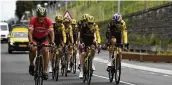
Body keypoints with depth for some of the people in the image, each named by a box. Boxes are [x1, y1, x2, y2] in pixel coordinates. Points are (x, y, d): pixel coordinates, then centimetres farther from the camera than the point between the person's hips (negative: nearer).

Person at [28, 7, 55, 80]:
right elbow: (30, 31, -36)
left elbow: (51, 31, -31)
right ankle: (31, 65, -4)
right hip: (35, 38, -1)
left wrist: (52, 41, -47)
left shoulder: (48, 21, -25)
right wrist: (31, 41, -51)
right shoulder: (33, 20, -28)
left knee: (45, 51, -19)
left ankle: (45, 71, -12)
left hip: (44, 38, 1)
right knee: (33, 49, -29)